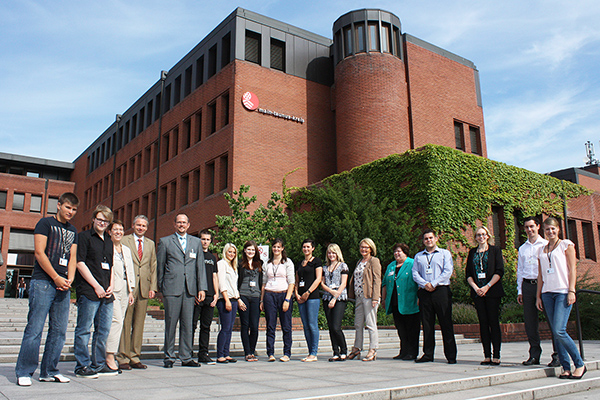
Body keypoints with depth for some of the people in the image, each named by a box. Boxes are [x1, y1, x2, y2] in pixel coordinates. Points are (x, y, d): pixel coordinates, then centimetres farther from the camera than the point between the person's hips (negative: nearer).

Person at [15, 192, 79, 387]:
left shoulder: (73, 231, 19)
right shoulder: (45, 223, 1)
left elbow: (72, 258, 15)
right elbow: (39, 253, -7)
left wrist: (69, 280, -3)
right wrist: (57, 278, -11)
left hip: (63, 285, 6)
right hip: (42, 282, -6)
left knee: (59, 330, 5)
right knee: (34, 329, -6)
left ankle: (49, 371, 14)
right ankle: (24, 372, 2)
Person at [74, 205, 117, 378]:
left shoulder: (109, 241, 19)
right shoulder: (84, 237, -1)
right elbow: (80, 263, -8)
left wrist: (110, 286, 7)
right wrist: (96, 286, -12)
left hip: (106, 293, 7)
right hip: (88, 292, -7)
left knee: (103, 330, 10)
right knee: (84, 329, -2)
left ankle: (98, 364, 19)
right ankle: (82, 366, 6)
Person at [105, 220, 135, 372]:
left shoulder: (126, 250, 20)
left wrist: (131, 291, 15)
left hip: (124, 290, 6)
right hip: (111, 289, -6)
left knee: (118, 322, 3)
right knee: (116, 320, -15)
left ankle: (111, 355, 8)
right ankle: (109, 356, -11)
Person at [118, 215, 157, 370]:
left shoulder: (151, 244, 17)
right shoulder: (123, 241, 5)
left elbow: (153, 267, 15)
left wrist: (153, 287, 5)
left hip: (144, 288, 4)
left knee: (139, 324, 5)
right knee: (125, 322, -3)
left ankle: (135, 358, 12)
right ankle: (123, 358, 4)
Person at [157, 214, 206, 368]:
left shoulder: (196, 242, 15)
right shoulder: (165, 242, 8)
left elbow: (200, 266, 12)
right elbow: (160, 266, 9)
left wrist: (201, 288, 5)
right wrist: (160, 288, 6)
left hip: (190, 290, 2)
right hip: (171, 289, -2)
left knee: (188, 325, 5)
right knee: (170, 324, 1)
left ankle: (186, 357, 13)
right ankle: (169, 357, 12)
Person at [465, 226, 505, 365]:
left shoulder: (495, 250, 5)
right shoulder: (472, 252, 14)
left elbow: (499, 271, -3)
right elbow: (468, 273, 11)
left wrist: (487, 286, -12)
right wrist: (475, 288, -5)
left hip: (492, 291, -3)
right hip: (477, 292, 3)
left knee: (494, 322, -5)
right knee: (483, 322, 3)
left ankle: (496, 355, 0)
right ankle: (487, 355, 7)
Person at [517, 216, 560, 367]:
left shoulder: (546, 245, 5)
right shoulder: (522, 248, 17)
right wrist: (519, 291, 12)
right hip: (527, 285, 4)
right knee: (530, 322, 4)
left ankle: (557, 356, 2)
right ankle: (534, 355, 11)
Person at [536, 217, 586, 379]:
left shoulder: (566, 245, 4)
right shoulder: (541, 250, 17)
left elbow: (572, 269, -2)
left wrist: (571, 291, -11)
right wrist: (538, 296, 12)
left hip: (563, 292, -5)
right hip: (547, 293, 5)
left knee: (559, 331, -15)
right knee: (556, 332, 2)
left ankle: (580, 364, 1)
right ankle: (566, 367, 9)